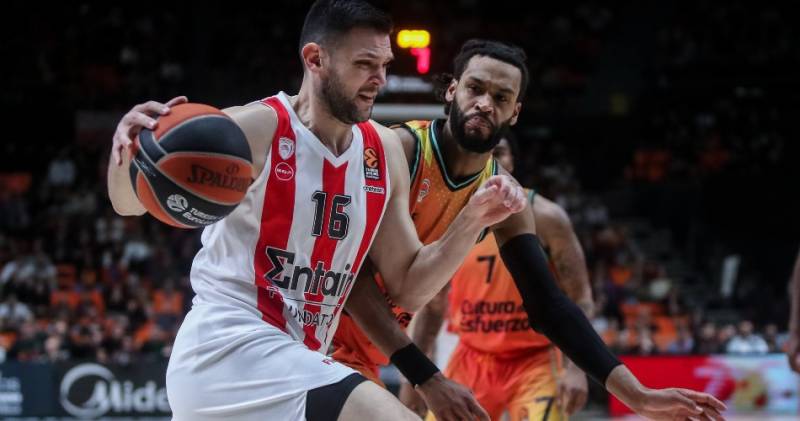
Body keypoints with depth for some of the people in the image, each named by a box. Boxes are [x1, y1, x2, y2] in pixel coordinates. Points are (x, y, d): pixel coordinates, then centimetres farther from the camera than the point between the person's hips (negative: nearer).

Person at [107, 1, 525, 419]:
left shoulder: (384, 150, 10)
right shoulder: (255, 129, -10)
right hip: (228, 348, -9)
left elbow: (406, 283, 15)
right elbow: (130, 202, -6)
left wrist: (472, 221, 0)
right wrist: (128, 150, -28)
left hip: (295, 362, 9)